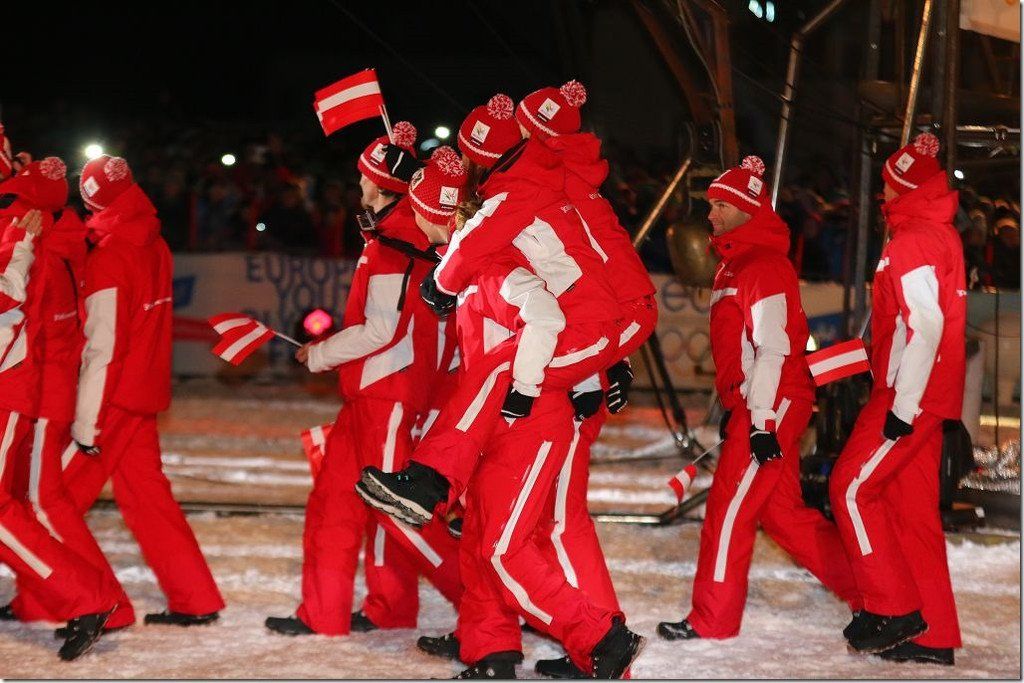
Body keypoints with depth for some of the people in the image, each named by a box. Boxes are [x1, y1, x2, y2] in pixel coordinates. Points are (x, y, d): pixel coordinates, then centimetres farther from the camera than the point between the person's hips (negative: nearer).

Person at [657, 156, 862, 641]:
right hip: (750, 407, 10)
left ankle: (712, 619, -1)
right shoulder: (734, 266, 18)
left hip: (772, 406, -10)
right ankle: (866, 589, 17)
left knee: (729, 507, -7)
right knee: (781, 511, 12)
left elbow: (772, 349, -19)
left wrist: (762, 420, -22)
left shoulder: (765, 267, -13)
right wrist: (734, 409, 24)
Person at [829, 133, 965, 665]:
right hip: (929, 398, 10)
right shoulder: (940, 234, 16)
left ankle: (893, 610, -3)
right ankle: (932, 635, 12)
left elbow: (925, 327, -22)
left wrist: (902, 407, -22)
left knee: (852, 487, -5)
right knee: (912, 505, 10)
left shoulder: (911, 242, -14)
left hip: (909, 397, -10)